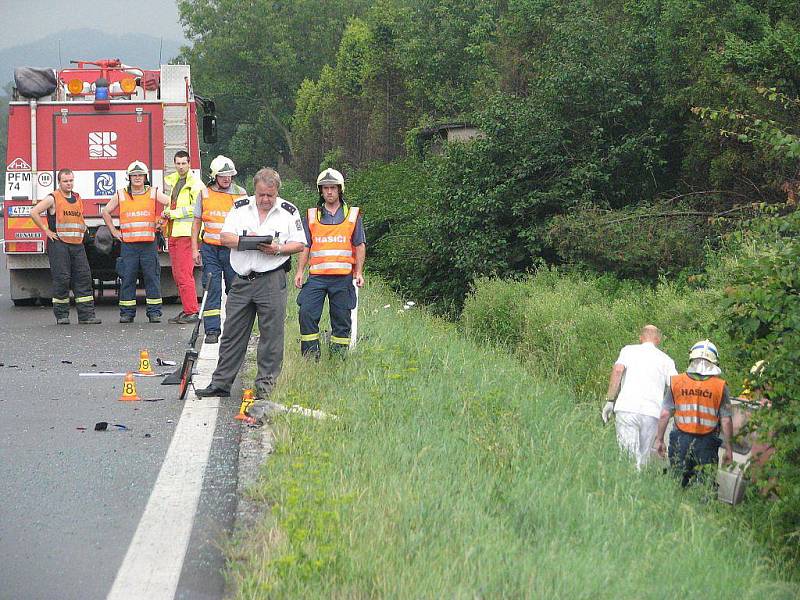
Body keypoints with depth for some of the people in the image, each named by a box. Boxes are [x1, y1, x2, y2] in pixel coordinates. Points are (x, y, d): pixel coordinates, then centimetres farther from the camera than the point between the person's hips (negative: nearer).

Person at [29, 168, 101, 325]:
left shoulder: (77, 198, 17)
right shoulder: (53, 198, -3)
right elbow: (34, 212, -11)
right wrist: (46, 230, -10)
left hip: (77, 245, 6)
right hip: (59, 244, -6)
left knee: (83, 277, -1)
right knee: (61, 279, -5)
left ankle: (86, 315, -1)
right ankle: (61, 315, 2)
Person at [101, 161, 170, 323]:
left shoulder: (153, 193, 6)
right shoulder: (121, 195, 8)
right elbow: (106, 212, 17)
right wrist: (114, 231, 11)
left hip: (149, 244, -1)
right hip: (128, 244, 1)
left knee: (152, 278, -1)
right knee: (127, 279, 0)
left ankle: (154, 312, 3)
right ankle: (127, 313, 5)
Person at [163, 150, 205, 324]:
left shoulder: (195, 184, -6)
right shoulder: (173, 180, 20)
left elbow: (196, 208, -16)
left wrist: (174, 213, -15)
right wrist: (166, 212, 10)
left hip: (186, 233, -9)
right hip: (173, 233, 9)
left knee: (184, 275, -12)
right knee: (177, 275, 9)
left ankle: (192, 312, -10)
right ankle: (187, 310, 14)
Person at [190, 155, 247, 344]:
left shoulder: (241, 194, 6)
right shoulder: (205, 194, 7)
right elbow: (197, 223, 11)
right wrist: (195, 249, 4)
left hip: (233, 249, 0)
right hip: (210, 249, 0)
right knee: (212, 289, -3)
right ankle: (212, 331, -2)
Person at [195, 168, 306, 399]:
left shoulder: (289, 212, 4)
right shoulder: (240, 208, 7)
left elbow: (299, 244, 4)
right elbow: (225, 238, 2)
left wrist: (278, 249, -14)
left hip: (272, 280, -2)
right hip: (242, 280, 2)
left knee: (271, 335, -1)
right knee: (232, 333, 6)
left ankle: (266, 385, 7)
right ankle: (220, 383, 12)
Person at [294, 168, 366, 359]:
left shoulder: (353, 215, 9)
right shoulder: (312, 216, 12)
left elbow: (360, 246, 8)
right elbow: (305, 246, 12)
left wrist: (359, 272, -1)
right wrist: (300, 271, 1)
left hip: (343, 277, -1)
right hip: (316, 276, 1)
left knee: (341, 320, 2)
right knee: (307, 314, -11)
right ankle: (310, 358, -4)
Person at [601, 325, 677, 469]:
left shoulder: (629, 350, 14)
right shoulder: (666, 359, 18)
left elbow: (618, 370, -5)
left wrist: (610, 400, -3)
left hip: (626, 408, -1)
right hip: (652, 413, 2)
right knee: (643, 459, 8)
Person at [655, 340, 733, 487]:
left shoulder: (676, 382, 1)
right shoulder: (720, 386, -3)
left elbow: (665, 414, 1)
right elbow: (726, 421, -3)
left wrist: (659, 439, 12)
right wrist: (729, 449, 6)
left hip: (681, 441, 2)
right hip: (707, 444, -1)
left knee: (677, 483, 8)